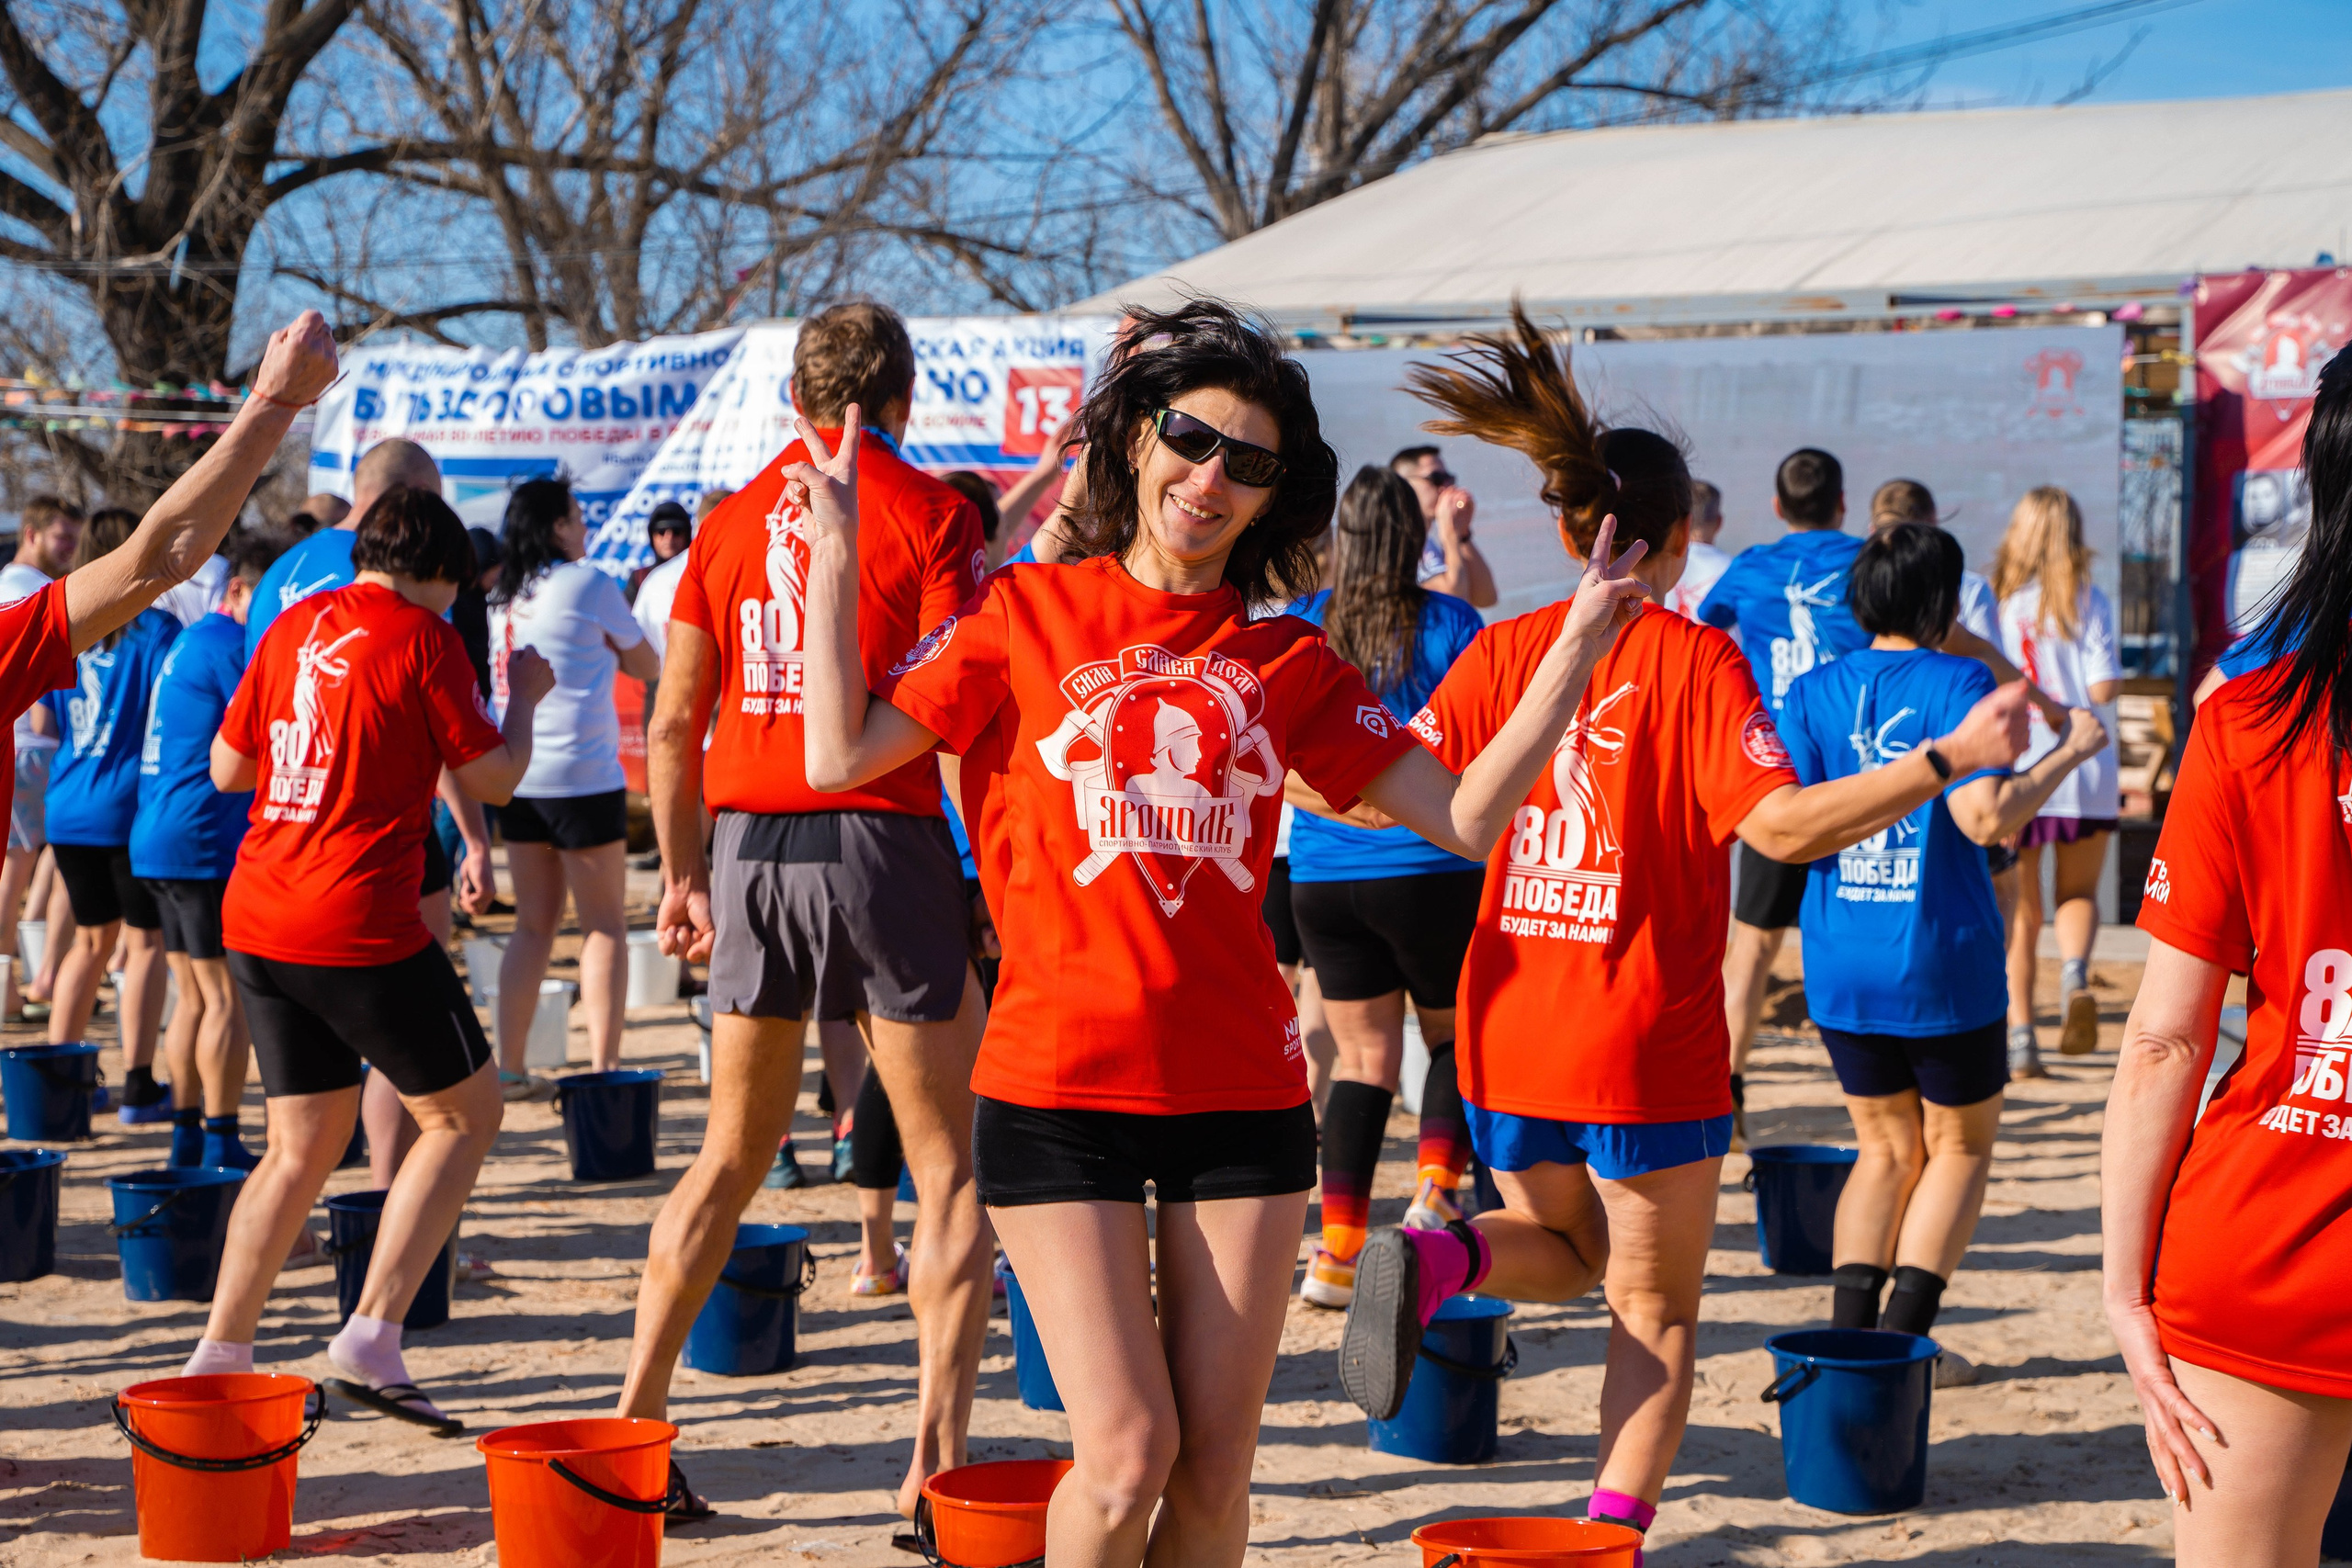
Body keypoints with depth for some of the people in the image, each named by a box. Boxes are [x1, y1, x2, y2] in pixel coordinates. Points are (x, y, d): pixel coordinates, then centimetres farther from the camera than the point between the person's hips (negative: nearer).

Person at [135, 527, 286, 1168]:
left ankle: (187, 1137, 16)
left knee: (195, 999, 14)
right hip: (205, 843, -10)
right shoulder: (231, 647, -11)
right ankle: (221, 1143, -5)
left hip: (156, 842, 10)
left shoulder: (187, 643, 19)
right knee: (227, 998, -6)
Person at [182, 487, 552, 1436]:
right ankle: (370, 1339, -3)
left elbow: (227, 768, 18)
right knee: (466, 1112, 8)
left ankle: (219, 1354, 11)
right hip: (358, 926, -7)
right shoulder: (419, 638, -6)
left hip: (256, 920, 7)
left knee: (303, 1146, 17)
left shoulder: (296, 625, 13)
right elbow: (493, 776, -4)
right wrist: (523, 694, 14)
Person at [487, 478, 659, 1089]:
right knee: (604, 926, 1)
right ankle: (603, 1070, -4)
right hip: (581, 778, -6)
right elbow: (648, 667, 5)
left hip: (516, 780, 6)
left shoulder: (503, 596, 11)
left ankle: (509, 1067, 9)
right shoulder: (589, 585, -6)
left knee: (534, 925, 12)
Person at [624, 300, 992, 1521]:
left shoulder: (731, 521, 11)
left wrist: (683, 873, 19)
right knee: (946, 1168, 2)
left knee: (732, 1158, 17)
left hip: (752, 844, 5)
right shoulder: (929, 511, -3)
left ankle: (632, 1428, 16)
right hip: (881, 837, -4)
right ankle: (937, 1456, -8)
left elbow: (673, 722, 10)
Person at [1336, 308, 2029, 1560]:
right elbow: (1780, 822, -22)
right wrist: (1949, 760, -20)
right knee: (1653, 1308, 11)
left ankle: (1438, 1258, -5)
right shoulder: (1696, 660, -10)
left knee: (1566, 1252, 26)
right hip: (1648, 1040, -4)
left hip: (1507, 1027, 4)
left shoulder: (1506, 649, 1)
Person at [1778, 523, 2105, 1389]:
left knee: (1887, 1148, 19)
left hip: (1840, 966, 4)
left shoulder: (1813, 692, 2)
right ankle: (1903, 1336, 4)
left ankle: (1848, 1334, 8)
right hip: (1940, 966, -4)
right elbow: (1985, 816, -21)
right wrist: (2071, 750, -9)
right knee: (1960, 1146, 14)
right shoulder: (1956, 684, -10)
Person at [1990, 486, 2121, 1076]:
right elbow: (2103, 688, -9)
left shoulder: (1995, 602, 0)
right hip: (2083, 765, 0)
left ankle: (2020, 1035, 4)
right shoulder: (2089, 601, -2)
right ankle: (2075, 974, -16)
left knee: (2020, 910, 11)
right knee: (2079, 893, 15)